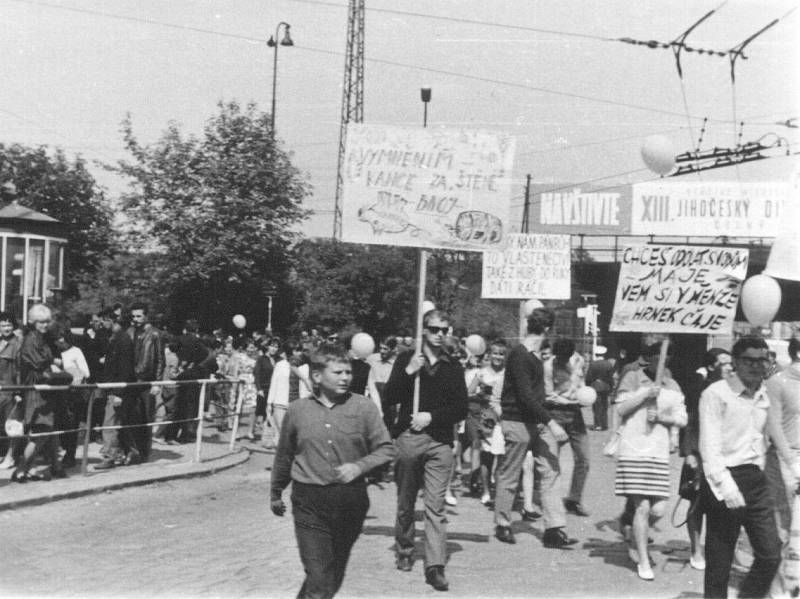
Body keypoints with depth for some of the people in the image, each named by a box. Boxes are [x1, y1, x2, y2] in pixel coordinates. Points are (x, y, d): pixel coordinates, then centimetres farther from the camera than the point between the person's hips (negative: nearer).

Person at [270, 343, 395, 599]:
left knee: (335, 571, 16)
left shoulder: (363, 407, -1)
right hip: (310, 502, -1)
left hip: (351, 500, 1)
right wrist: (276, 493, 26)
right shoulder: (297, 410, 2)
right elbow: (284, 456, 16)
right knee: (319, 576, -9)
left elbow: (386, 450, 2)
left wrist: (359, 466, -16)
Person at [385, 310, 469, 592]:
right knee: (405, 503, 10)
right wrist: (408, 372, -14)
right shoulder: (406, 359, 7)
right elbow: (390, 397, -1)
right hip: (407, 438, 0)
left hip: (439, 441, 0)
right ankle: (404, 552, 28)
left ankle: (435, 566, -8)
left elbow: (461, 409, 5)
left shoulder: (453, 367, 9)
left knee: (435, 506, -7)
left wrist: (431, 416, -7)